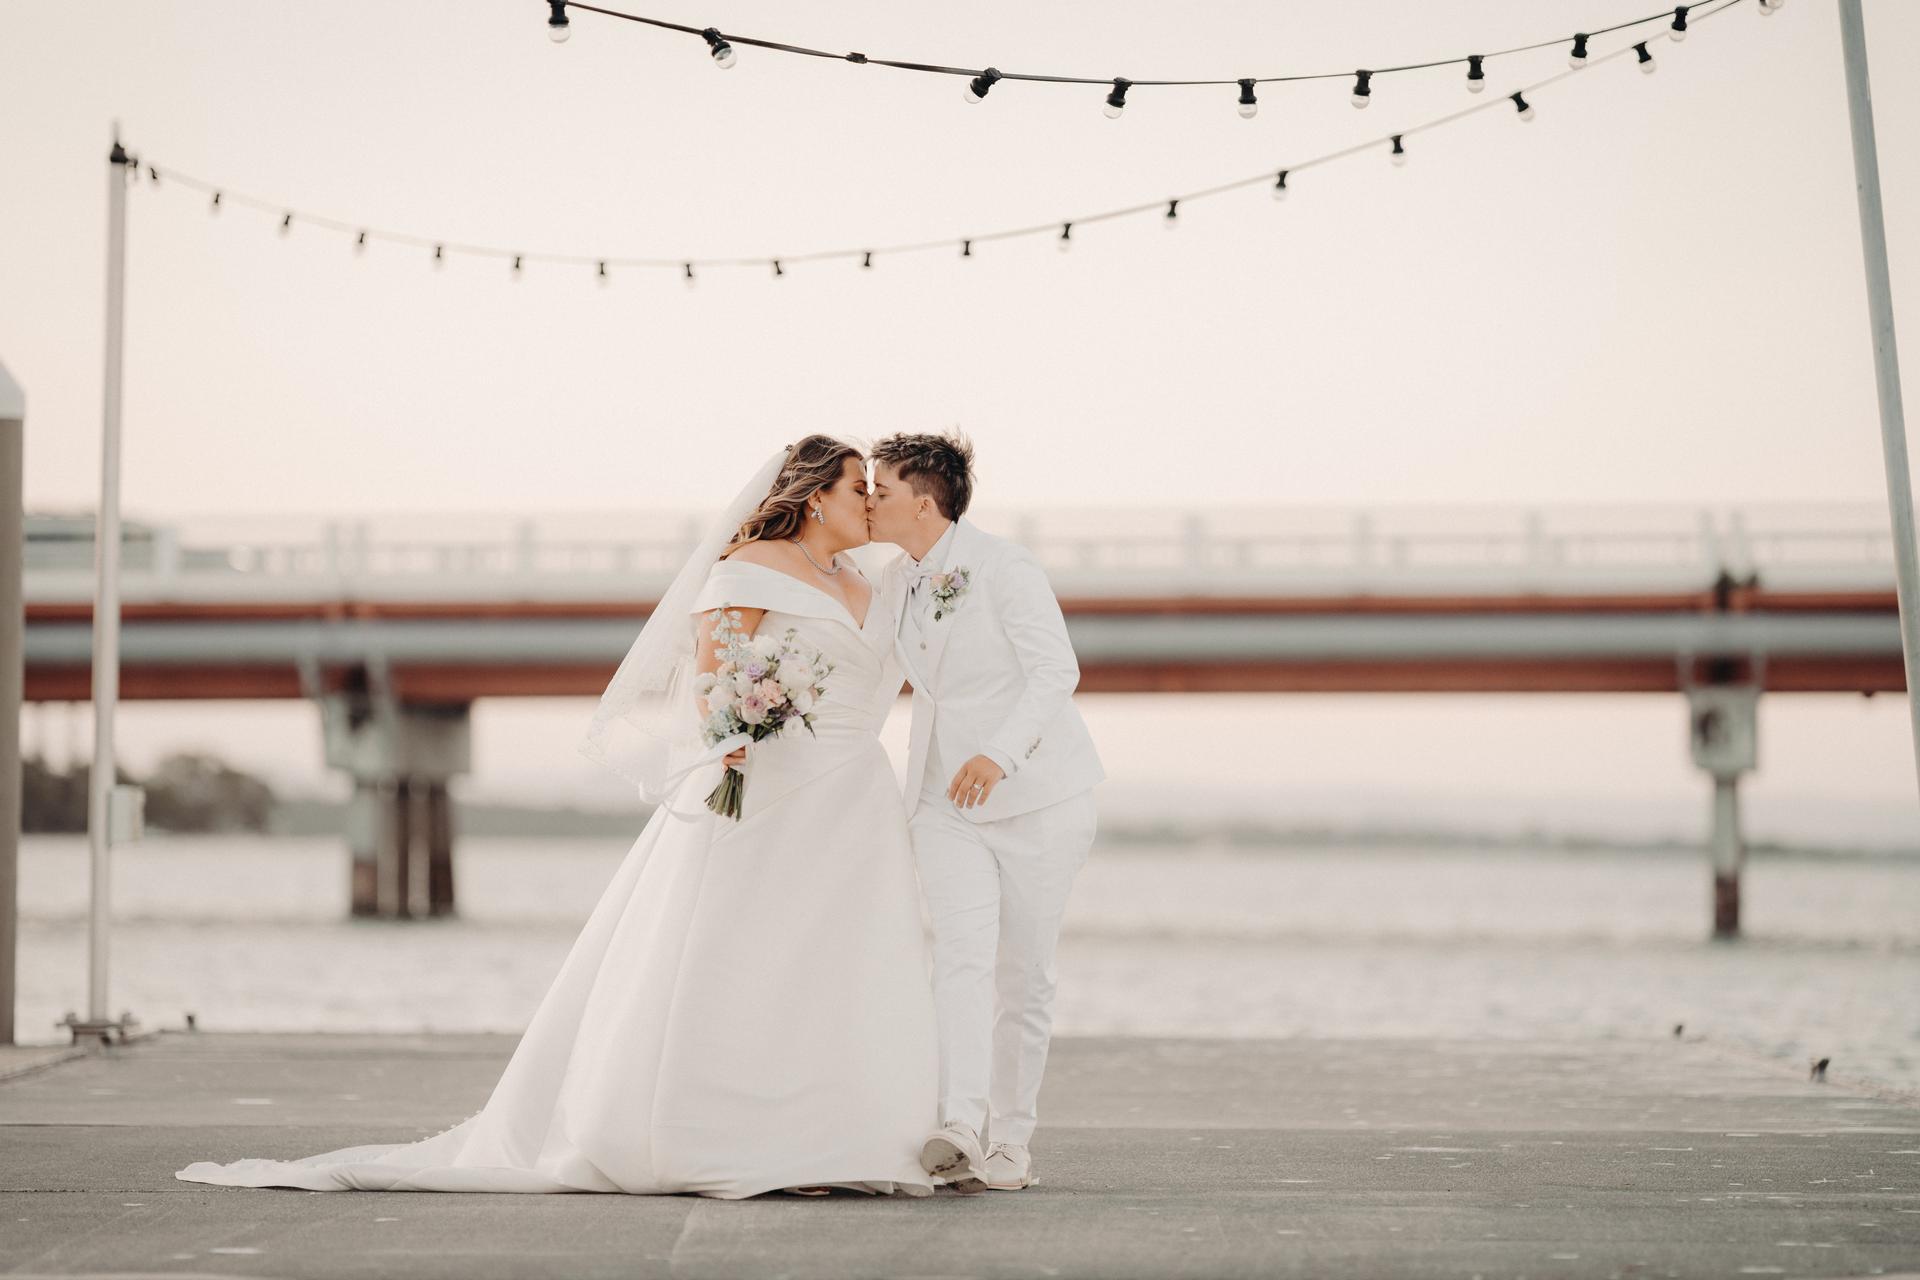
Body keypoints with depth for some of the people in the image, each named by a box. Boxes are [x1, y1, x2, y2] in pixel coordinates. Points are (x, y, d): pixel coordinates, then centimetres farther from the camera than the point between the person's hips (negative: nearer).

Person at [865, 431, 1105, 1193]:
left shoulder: (1003, 569, -14)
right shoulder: (894, 581, 7)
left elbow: (1057, 670, -22)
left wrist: (999, 754, -34)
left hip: (1035, 791, -4)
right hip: (945, 799, 4)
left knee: (1023, 973, 2)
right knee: (963, 954, -14)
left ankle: (1010, 1145, 12)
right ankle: (959, 1130, -28)